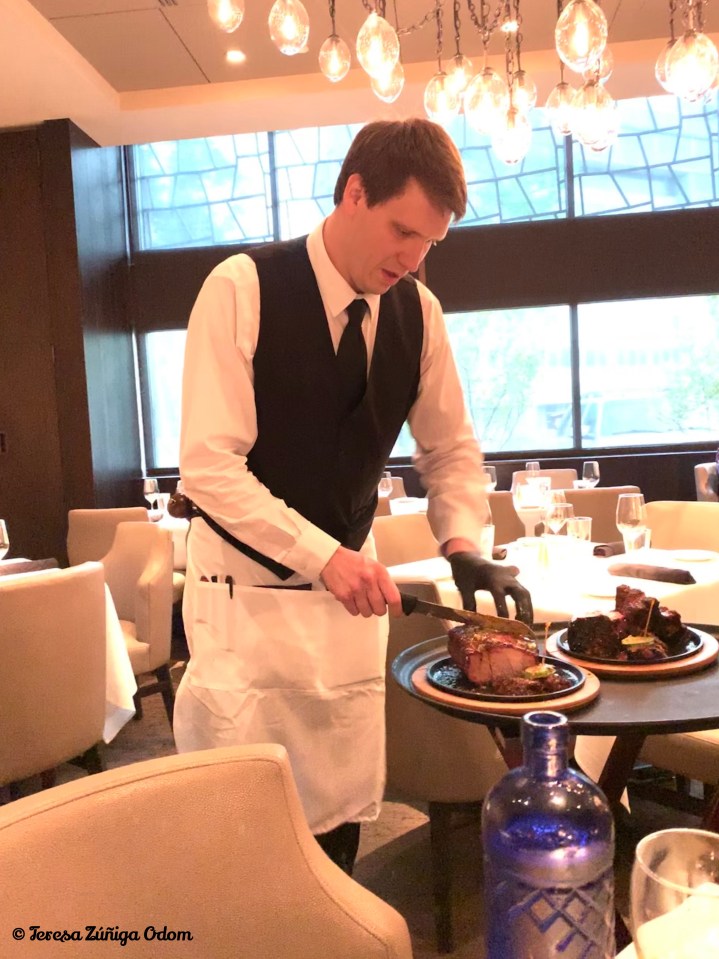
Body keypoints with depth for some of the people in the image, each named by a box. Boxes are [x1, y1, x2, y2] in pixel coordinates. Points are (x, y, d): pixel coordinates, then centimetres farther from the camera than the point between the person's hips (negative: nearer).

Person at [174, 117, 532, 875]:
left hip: (348, 585, 4)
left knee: (341, 821, 13)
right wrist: (323, 556, -27)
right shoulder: (242, 289, -14)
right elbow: (207, 464, -19)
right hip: (246, 588, -4)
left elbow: (451, 449, 9)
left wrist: (462, 542, -9)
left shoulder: (417, 312, 0)